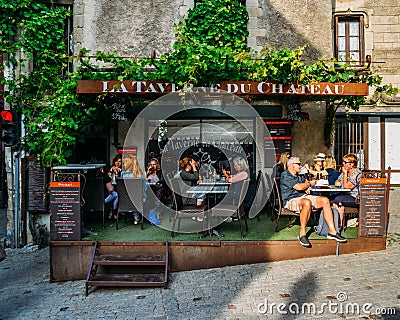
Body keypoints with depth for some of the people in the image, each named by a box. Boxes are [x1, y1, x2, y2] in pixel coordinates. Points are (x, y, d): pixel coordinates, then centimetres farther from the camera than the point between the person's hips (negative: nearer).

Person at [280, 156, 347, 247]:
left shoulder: (298, 176, 21)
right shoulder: (285, 176, -8)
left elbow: (306, 182, 35)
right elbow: (299, 187, -17)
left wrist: (307, 187, 11)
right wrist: (310, 184, 1)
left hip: (304, 196, 9)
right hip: (291, 200, -9)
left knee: (325, 200, -10)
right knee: (307, 203, -40)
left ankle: (332, 231, -10)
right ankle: (302, 233, -29)